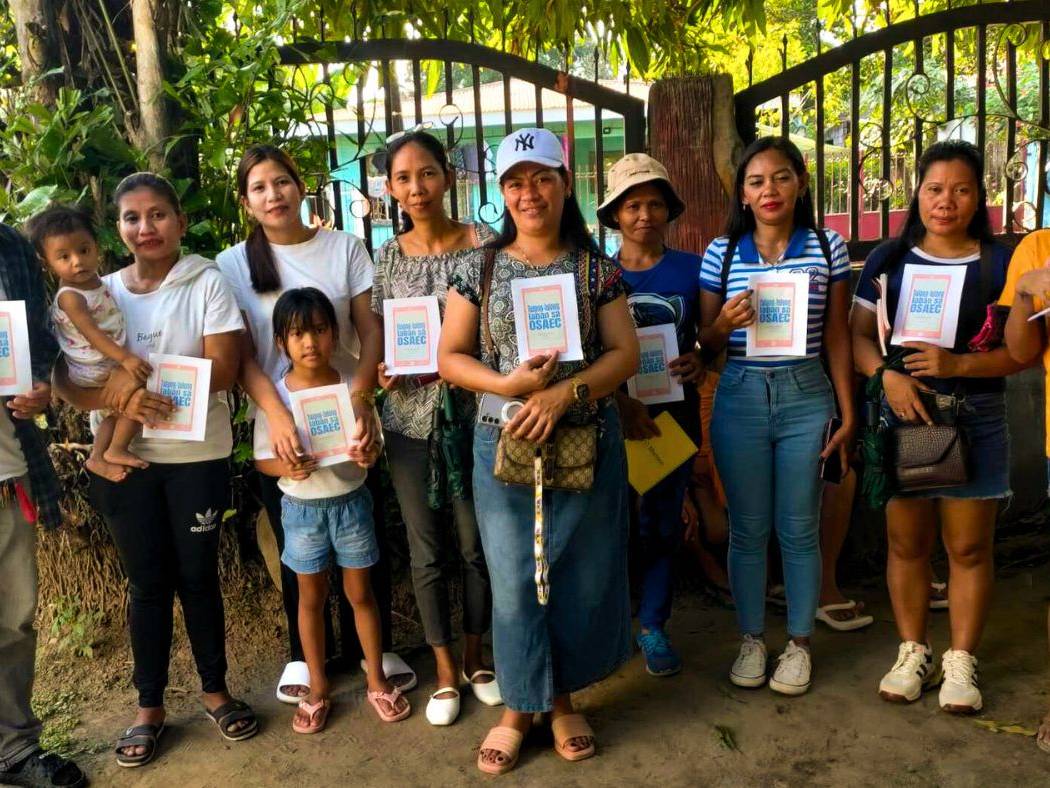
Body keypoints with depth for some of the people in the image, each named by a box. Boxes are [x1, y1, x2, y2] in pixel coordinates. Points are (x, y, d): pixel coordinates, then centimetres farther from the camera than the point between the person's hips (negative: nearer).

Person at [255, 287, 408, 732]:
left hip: (350, 501, 0)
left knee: (360, 593, 11)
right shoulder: (274, 397, -8)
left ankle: (377, 681, 28)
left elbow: (374, 442, 0)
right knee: (311, 598, 13)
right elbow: (262, 459, -4)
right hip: (301, 507, 0)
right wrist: (288, 468, -25)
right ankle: (317, 690, 28)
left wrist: (368, 454, -23)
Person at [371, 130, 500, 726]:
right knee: (427, 551, 10)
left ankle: (475, 658, 32)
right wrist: (384, 370, -9)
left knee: (477, 543, 10)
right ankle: (446, 673, 26)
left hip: (473, 413, -2)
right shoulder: (387, 256, 4)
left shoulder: (483, 243, -3)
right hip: (410, 417, 2)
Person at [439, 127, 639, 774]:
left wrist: (564, 392, -19)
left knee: (582, 578, 9)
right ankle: (520, 708, 26)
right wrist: (509, 385, -16)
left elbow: (625, 353, -3)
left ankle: (562, 698, 31)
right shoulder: (479, 269, 3)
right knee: (514, 582, 7)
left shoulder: (596, 269, 2)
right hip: (505, 446, 0)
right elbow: (450, 357, 1)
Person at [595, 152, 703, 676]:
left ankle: (652, 626, 25)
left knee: (664, 521, 9)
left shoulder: (691, 269, 2)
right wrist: (624, 404, -19)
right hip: (613, 414, -1)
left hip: (674, 413, 1)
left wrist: (700, 363, -13)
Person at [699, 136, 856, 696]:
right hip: (740, 398, 1)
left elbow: (837, 337, 5)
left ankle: (799, 644, 24)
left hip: (806, 398, 0)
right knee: (747, 528, 10)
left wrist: (848, 414, 3)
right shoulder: (721, 252, 2)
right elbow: (706, 342, 6)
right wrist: (725, 323, -17)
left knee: (799, 529, 7)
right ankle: (751, 640, 26)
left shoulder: (828, 249, 2)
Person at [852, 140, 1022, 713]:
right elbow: (859, 333, 3)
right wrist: (886, 374, -16)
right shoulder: (889, 259, 6)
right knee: (906, 543, 8)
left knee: (969, 546, 5)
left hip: (975, 419, -1)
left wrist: (958, 365, -19)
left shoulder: (1000, 264, 1)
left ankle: (961, 661, 20)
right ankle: (913, 653, 23)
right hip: (903, 413, 1)